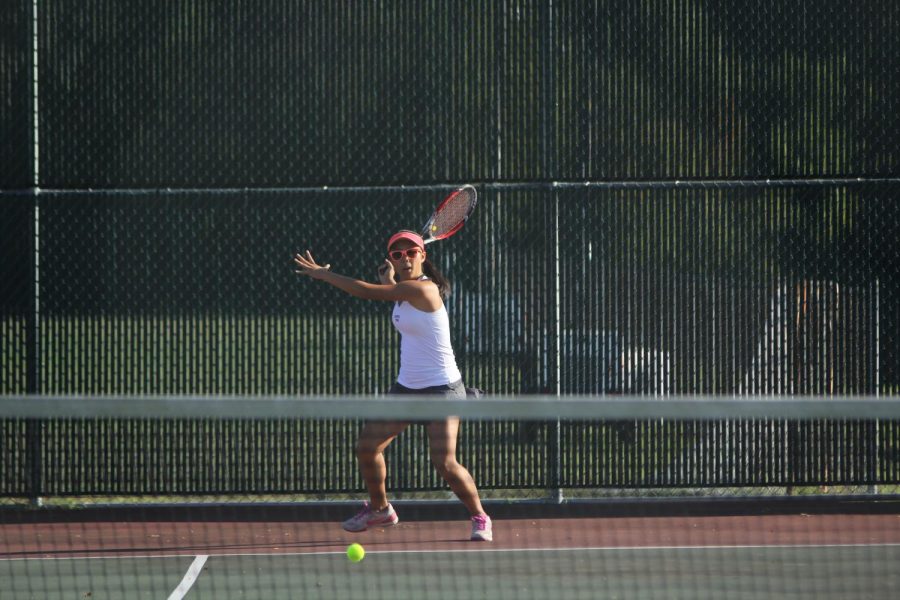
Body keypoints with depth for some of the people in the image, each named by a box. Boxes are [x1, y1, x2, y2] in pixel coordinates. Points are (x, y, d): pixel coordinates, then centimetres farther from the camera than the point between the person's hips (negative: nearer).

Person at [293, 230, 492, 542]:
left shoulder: (423, 289, -22)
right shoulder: (402, 289, 5)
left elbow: (367, 291, -22)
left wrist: (323, 274, -10)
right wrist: (389, 281, 12)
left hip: (441, 388, -9)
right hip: (406, 386, 9)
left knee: (445, 462, -19)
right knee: (366, 447, 7)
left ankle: (480, 517, 2)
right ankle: (379, 508, 29)